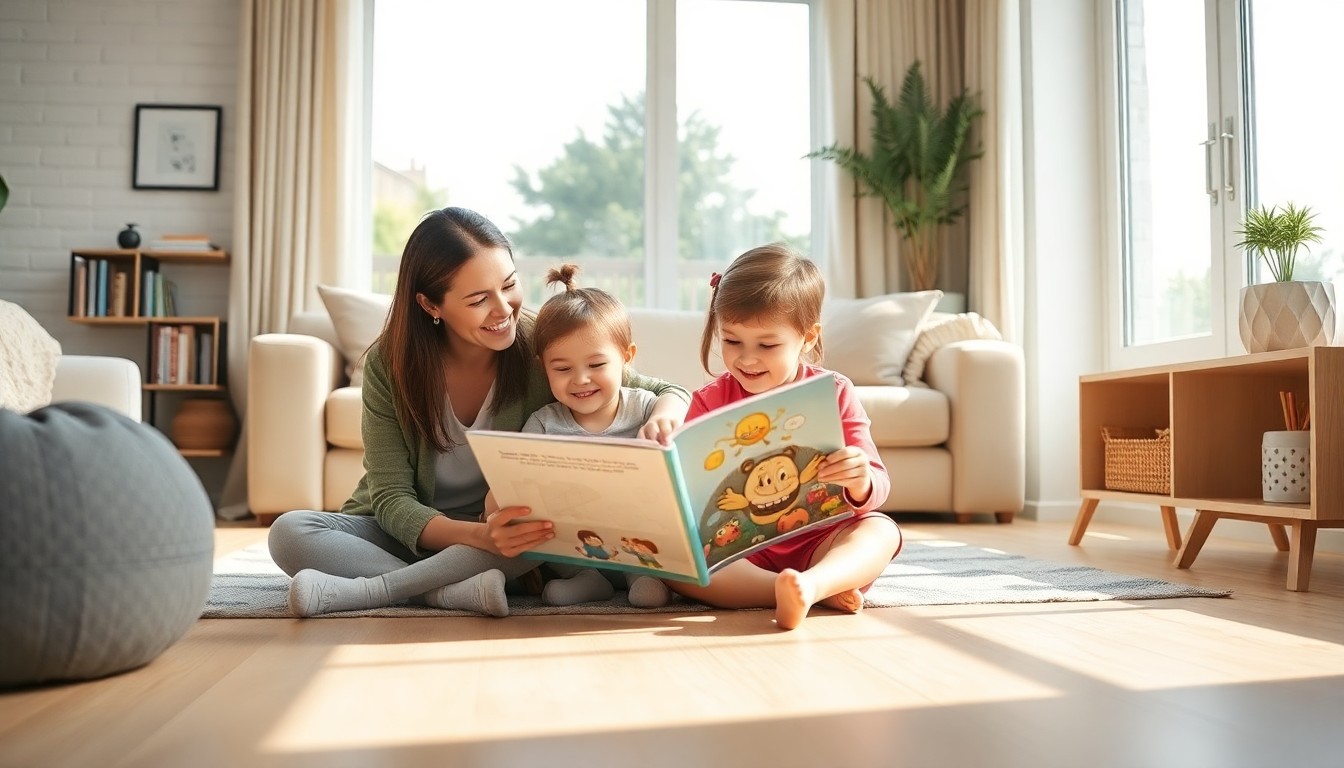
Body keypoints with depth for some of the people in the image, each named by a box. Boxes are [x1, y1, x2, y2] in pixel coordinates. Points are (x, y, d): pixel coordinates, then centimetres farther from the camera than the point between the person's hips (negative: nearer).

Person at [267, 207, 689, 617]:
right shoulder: (389, 365, -15)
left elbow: (667, 391, -8)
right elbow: (391, 498, -17)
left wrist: (664, 416, -34)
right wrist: (479, 535, -38)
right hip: (407, 534, 0)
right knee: (290, 532, -24)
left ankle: (362, 591, -28)